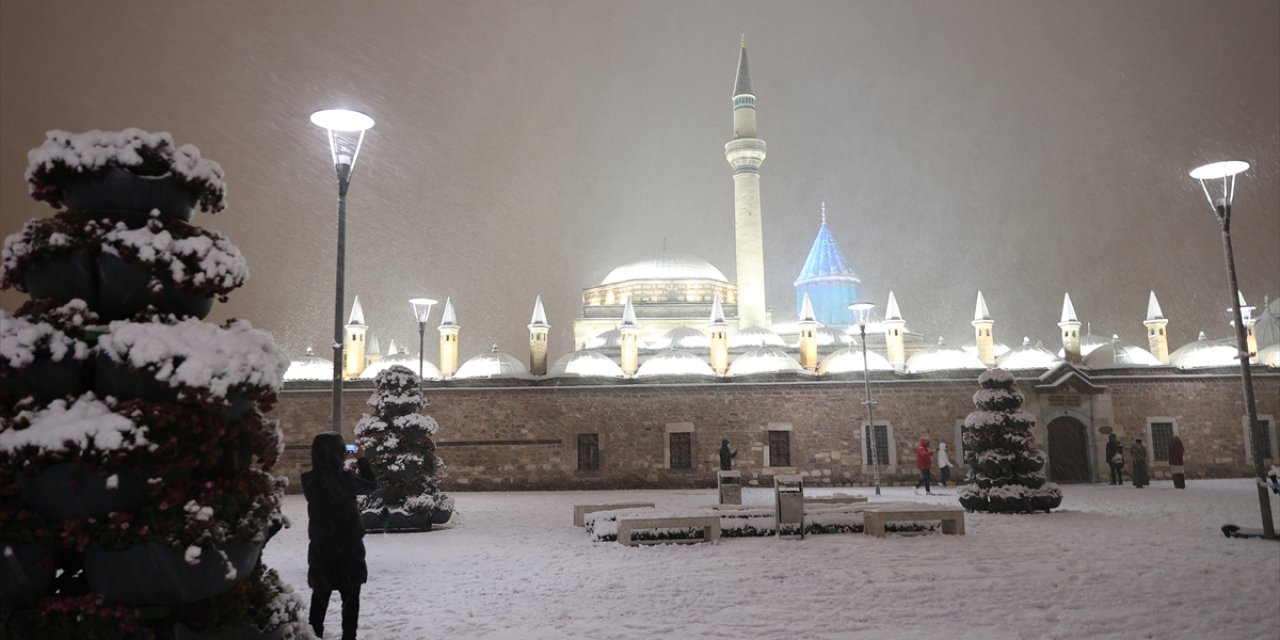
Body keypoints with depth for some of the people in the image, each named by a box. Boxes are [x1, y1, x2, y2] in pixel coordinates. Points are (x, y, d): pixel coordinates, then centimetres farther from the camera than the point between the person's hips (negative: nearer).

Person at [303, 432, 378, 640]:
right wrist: (361, 460, 5)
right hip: (348, 545, -4)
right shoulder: (344, 477, -20)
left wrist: (342, 459, 9)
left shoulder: (309, 480, -8)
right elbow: (372, 485, -3)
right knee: (350, 595, 10)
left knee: (321, 594, 18)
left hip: (320, 546, 4)